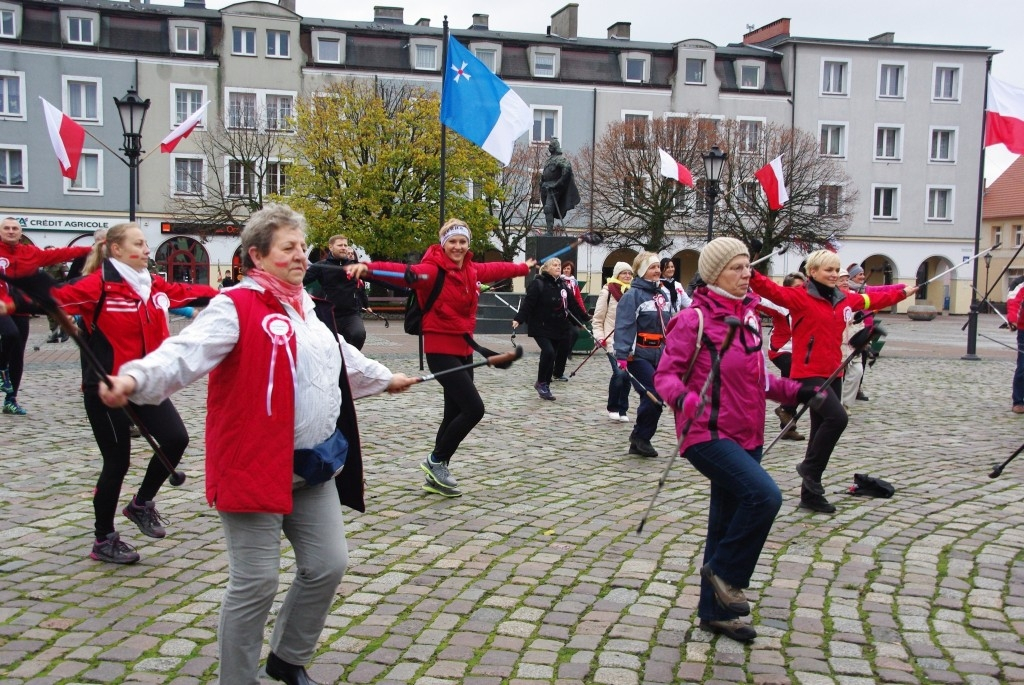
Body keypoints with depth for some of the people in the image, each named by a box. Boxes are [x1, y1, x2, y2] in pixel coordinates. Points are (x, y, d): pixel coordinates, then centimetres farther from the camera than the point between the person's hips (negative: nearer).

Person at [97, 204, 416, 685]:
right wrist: (135, 378, -47)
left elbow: (343, 359, 32)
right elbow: (187, 352, -29)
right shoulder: (236, 307, -12)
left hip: (314, 466, 8)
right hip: (254, 466, -8)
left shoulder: (309, 310, 13)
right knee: (255, 583, -1)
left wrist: (383, 379, 47)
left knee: (327, 565, 13)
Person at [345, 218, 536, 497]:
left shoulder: (471, 270, 8)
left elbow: (496, 269, 28)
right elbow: (406, 272, -34)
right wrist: (367, 267, -53)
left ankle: (436, 477, 25)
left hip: (464, 349, 8)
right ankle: (436, 461, 6)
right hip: (441, 350, -8)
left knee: (455, 413, 12)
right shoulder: (433, 270, -16)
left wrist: (524, 267, 45)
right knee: (474, 408, -13)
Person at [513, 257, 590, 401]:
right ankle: (542, 383, -2)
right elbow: (528, 303, -16)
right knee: (549, 352, -21)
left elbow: (573, 305, 19)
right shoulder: (538, 284, -8)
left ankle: (545, 386, 21)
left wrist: (586, 318, 20)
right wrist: (518, 319, -27)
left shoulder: (563, 285, 12)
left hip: (559, 328, 7)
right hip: (541, 327, -7)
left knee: (551, 356, 8)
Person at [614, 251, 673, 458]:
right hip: (639, 355, -7)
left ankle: (639, 440, 18)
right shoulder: (632, 295, -9)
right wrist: (621, 355, -26)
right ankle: (640, 437, 5)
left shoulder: (663, 294, 14)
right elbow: (624, 327, -17)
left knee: (653, 398, 6)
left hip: (659, 355, 7)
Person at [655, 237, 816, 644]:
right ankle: (726, 573, -2)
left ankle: (715, 611, 28)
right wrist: (684, 400, -32)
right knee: (765, 495, -25)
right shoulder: (694, 320, -12)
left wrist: (792, 390, 8)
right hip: (709, 434, -8)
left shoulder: (749, 315, 10)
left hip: (747, 436, 8)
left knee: (727, 523, 14)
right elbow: (665, 374, -13)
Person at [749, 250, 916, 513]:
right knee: (837, 418, -24)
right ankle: (809, 467, -2)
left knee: (823, 428, 10)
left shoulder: (844, 299, 12)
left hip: (833, 374, 8)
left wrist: (903, 292, 41)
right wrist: (751, 275, -44)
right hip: (808, 374, -8)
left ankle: (810, 494, 19)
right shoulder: (800, 297, -9)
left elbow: (874, 299, 29)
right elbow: (773, 290, -25)